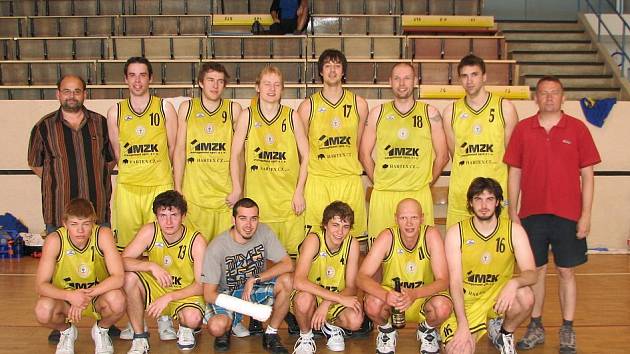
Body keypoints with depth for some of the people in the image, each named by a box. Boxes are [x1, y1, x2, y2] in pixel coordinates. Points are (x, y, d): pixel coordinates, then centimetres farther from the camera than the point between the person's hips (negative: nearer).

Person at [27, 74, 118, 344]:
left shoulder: (100, 123, 7)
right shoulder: (45, 126, 2)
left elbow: (110, 159, 15)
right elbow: (35, 163, 10)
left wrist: (93, 179, 8)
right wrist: (59, 181, 4)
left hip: (98, 209, 1)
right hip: (59, 210, -1)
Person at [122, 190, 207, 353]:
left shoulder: (197, 241, -19)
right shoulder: (150, 231, -13)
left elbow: (201, 285, -18)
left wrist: (168, 297, -28)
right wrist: (151, 266, -34)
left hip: (186, 293, -3)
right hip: (156, 288, 3)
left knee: (193, 318, -35)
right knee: (129, 277, -26)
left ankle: (185, 328, 8)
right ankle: (139, 337, -9)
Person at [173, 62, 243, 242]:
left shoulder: (234, 109, 6)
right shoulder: (187, 108, 8)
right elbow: (179, 151, 8)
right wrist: (177, 190, 3)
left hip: (226, 191, 0)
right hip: (193, 191, 0)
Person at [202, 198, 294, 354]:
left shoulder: (263, 232, -13)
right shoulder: (216, 248, -21)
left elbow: (288, 264, -17)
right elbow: (209, 294, -18)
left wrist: (254, 280, -26)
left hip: (256, 288, 3)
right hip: (226, 295, -3)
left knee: (287, 280, -26)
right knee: (216, 327, -34)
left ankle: (271, 335, -6)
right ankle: (226, 330, 8)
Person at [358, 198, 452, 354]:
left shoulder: (431, 235, -17)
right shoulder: (387, 237, -18)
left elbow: (443, 281, -21)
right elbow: (362, 277, -21)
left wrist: (414, 294, -40)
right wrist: (386, 295, -42)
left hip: (424, 296, 0)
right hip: (391, 293, 0)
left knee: (443, 308, -32)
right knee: (372, 305, -32)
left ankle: (427, 330, 6)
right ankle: (386, 329, 5)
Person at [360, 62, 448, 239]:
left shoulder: (430, 113, 6)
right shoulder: (377, 113, 9)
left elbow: (442, 156, 10)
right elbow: (365, 154, 11)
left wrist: (425, 182, 7)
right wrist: (379, 182, 6)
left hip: (419, 195, 0)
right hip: (383, 195, 1)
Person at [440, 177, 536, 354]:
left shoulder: (514, 230, -7)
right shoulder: (456, 232, -11)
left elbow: (531, 273, -13)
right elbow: (455, 281, -14)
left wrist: (514, 283, -38)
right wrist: (463, 326, -22)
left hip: (498, 295, 2)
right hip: (466, 300, -1)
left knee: (526, 298, -30)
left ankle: (504, 334, 2)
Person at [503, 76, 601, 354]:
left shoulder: (577, 129, 0)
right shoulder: (523, 129, 3)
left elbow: (587, 174, 0)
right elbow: (514, 172, 6)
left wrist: (586, 214, -5)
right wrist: (512, 212, 2)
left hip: (567, 214, -1)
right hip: (531, 213, 1)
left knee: (566, 271, 6)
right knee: (536, 270, 9)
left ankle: (568, 331, 18)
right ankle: (536, 326, 21)